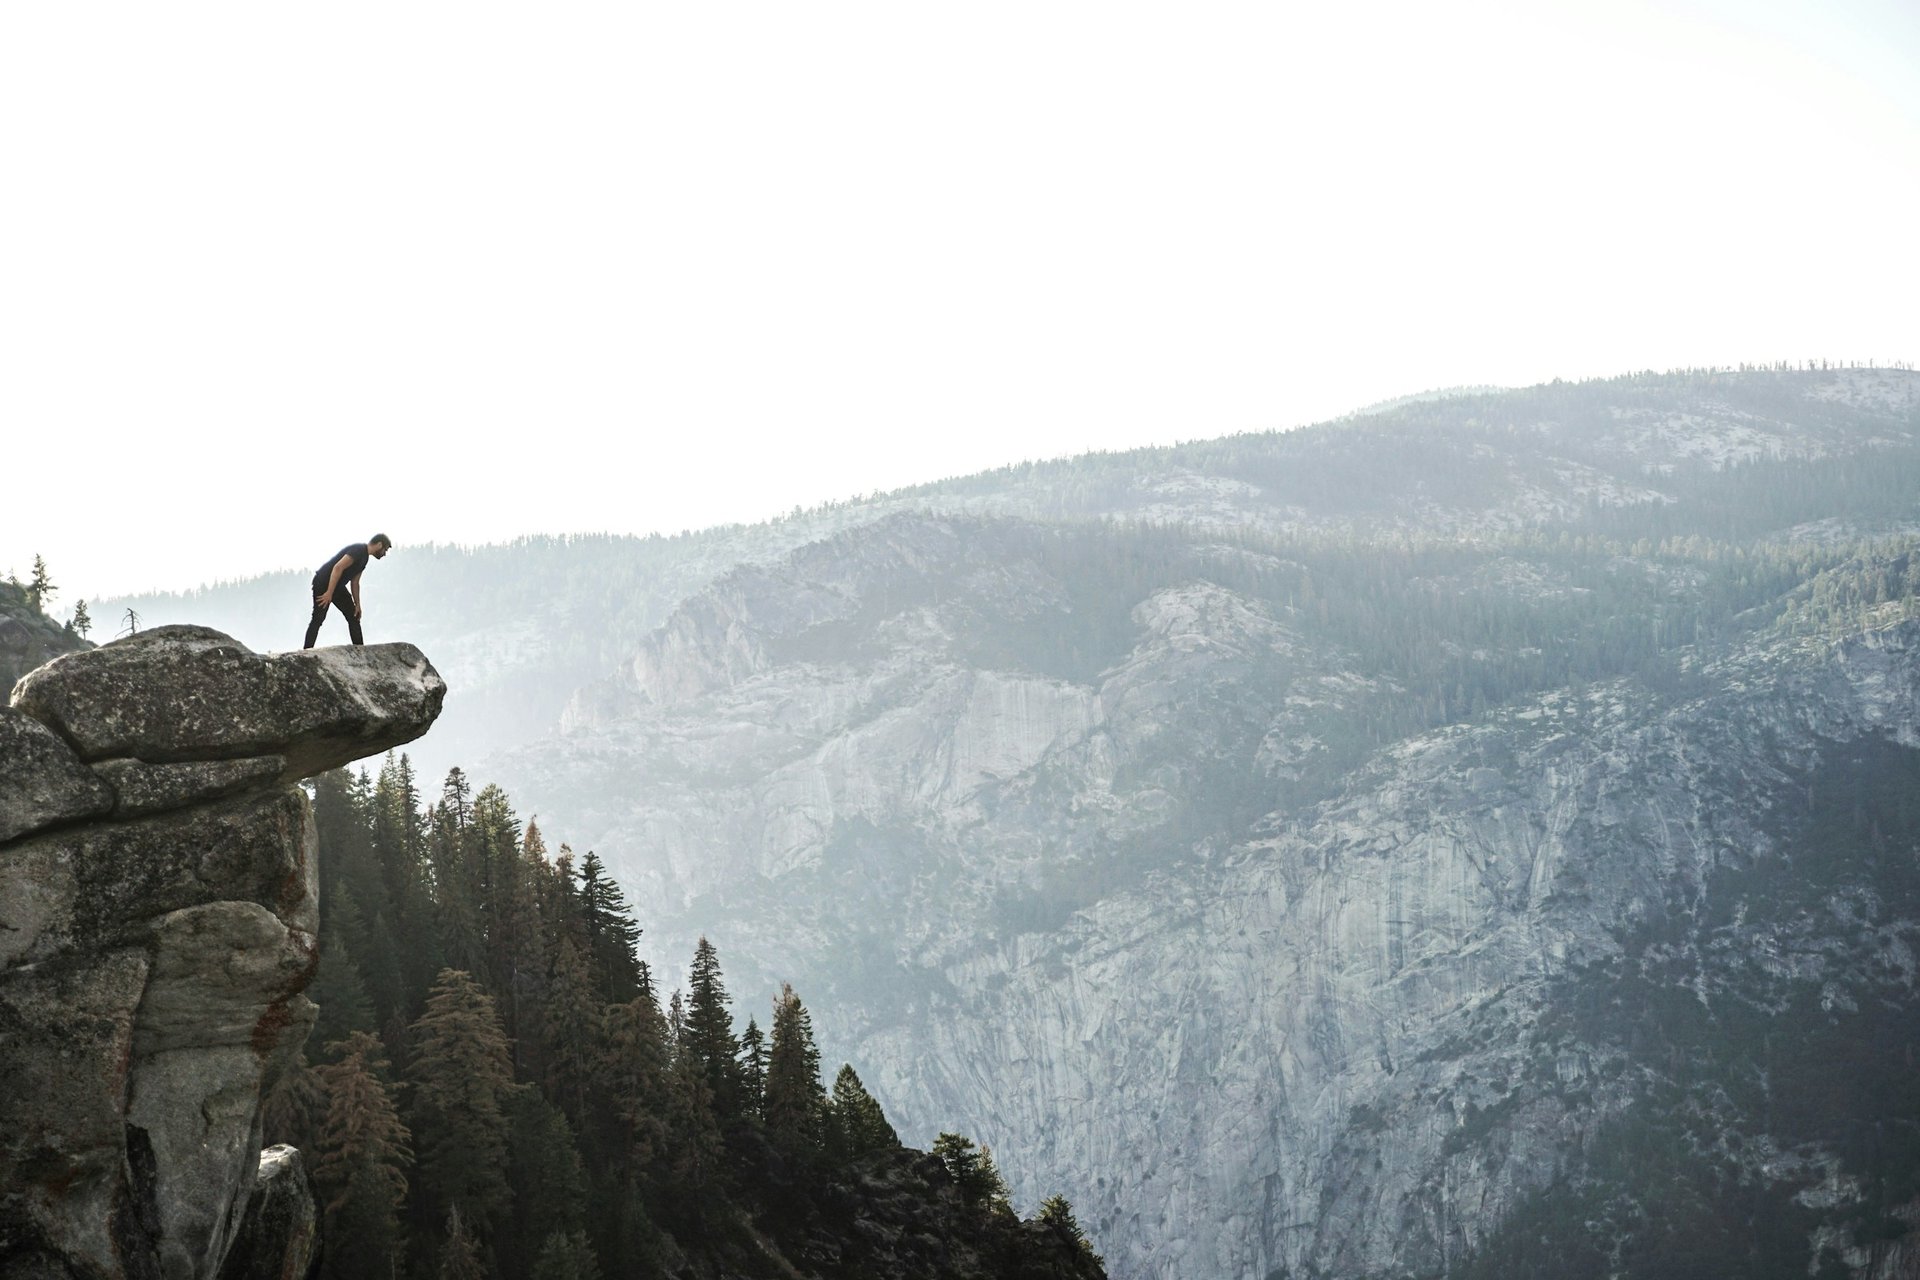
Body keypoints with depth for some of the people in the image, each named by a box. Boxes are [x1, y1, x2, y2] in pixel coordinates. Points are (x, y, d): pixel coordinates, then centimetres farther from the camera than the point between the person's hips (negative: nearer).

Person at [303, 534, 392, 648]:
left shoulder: (364, 557, 13)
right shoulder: (358, 550, -19)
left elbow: (354, 582, 18)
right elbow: (338, 567, -28)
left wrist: (357, 604, 13)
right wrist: (329, 593, -29)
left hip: (338, 586, 10)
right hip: (323, 583, -10)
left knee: (354, 616, 8)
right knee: (318, 619, -13)